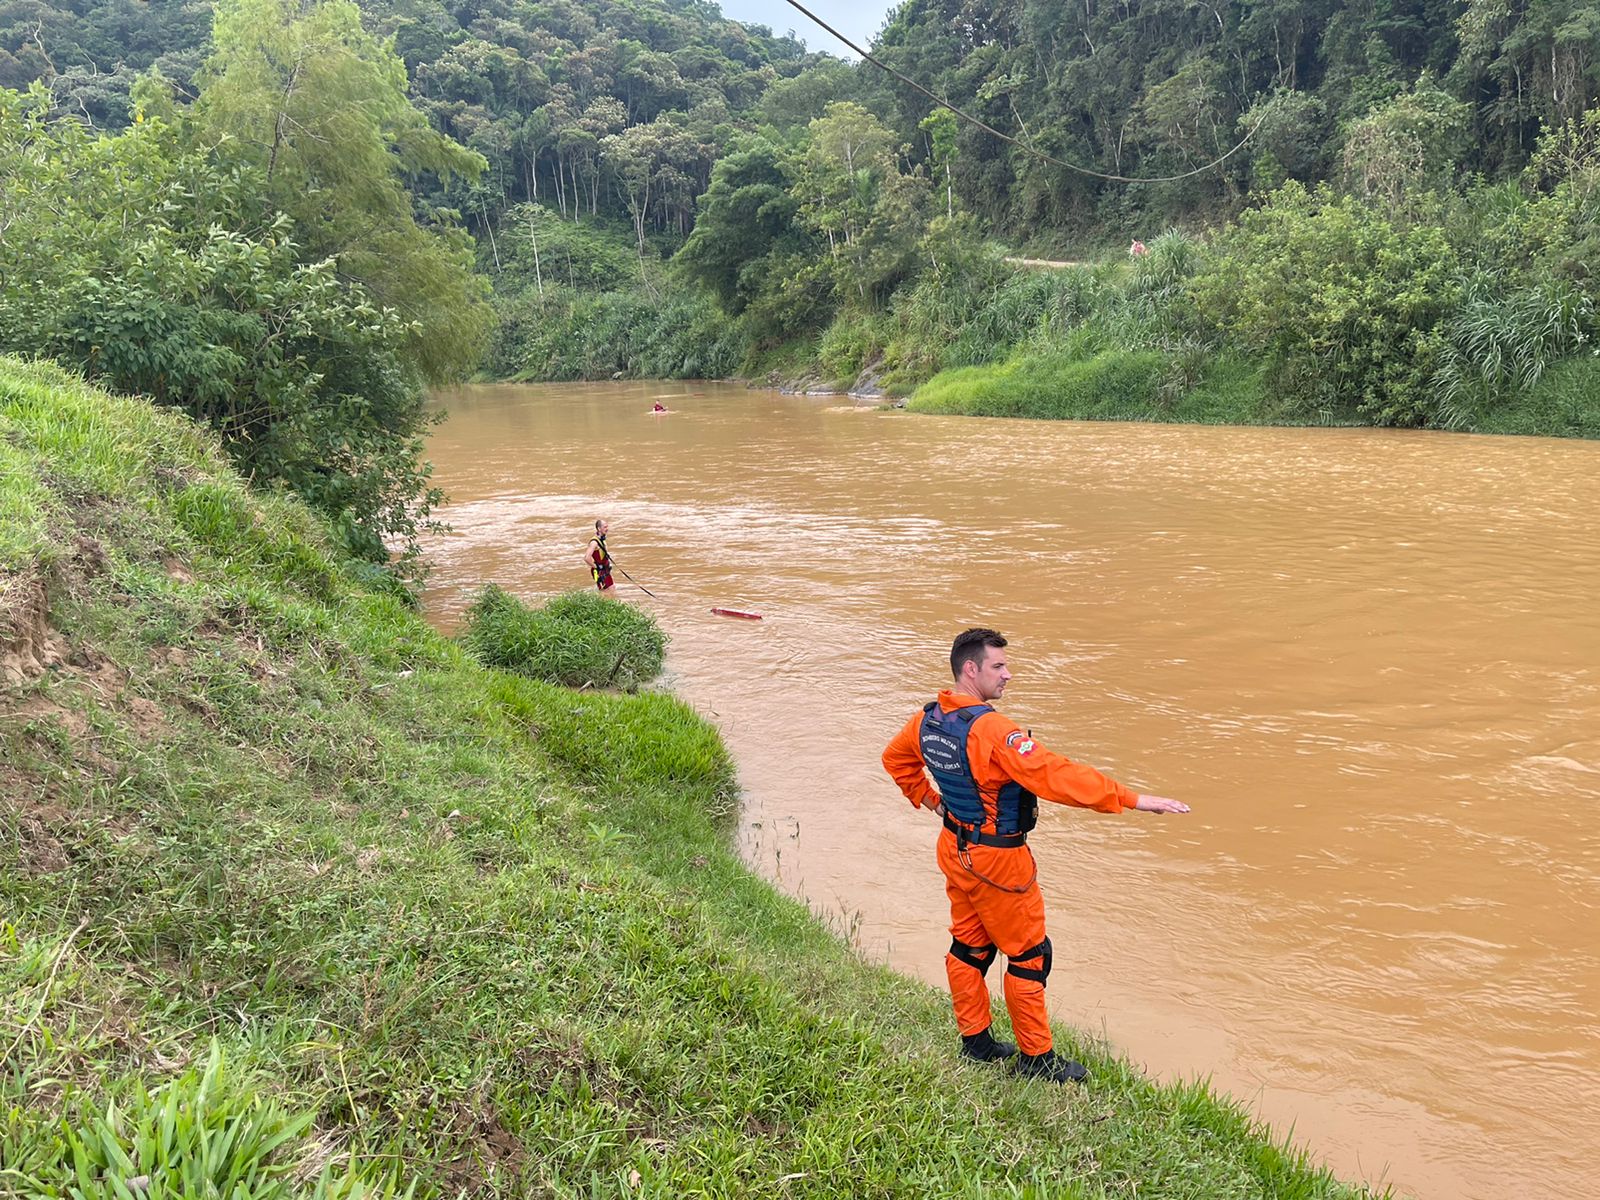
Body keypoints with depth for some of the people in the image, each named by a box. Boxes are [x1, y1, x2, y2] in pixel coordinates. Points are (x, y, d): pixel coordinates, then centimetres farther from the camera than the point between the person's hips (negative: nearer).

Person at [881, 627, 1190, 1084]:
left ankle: (974, 1040, 32)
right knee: (1029, 953, 6)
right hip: (996, 861, -8)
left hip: (956, 850, 9)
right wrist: (1132, 800, -30)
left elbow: (896, 759, 18)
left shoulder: (927, 719, -2)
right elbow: (1055, 775, -33)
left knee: (969, 944, 19)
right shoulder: (990, 729, -29)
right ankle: (1036, 1057, 17)